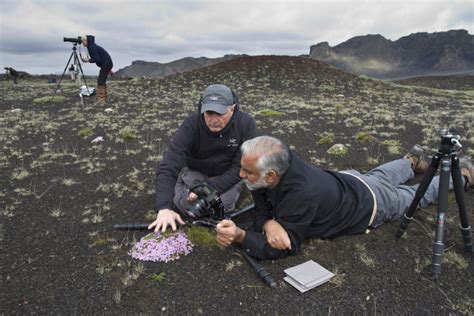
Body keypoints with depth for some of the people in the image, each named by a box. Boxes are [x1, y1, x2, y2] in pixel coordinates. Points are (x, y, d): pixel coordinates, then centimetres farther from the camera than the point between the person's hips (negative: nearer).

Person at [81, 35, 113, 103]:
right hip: (106, 64, 10)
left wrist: (88, 60, -25)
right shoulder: (91, 46, 14)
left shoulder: (92, 47, -16)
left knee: (100, 81, -11)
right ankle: (105, 98, 17)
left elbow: (96, 59, -21)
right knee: (102, 81, 13)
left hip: (106, 64, -10)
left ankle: (101, 99, -11)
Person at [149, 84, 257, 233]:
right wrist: (164, 207, -47)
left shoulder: (246, 124, -27)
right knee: (182, 202, -18)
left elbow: (240, 167, -22)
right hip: (195, 171, 1)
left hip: (226, 174, 0)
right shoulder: (191, 124, -29)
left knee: (224, 203, -24)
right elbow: (167, 167, -34)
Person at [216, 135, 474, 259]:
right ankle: (413, 160, 65)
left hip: (370, 203, -4)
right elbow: (262, 207, -18)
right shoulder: (278, 162, -28)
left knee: (416, 195, 25)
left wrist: (240, 236, -53)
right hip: (347, 181, 5)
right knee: (379, 176, 37)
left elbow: (284, 247, -40)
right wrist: (269, 224, -41)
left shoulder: (301, 194, -48)